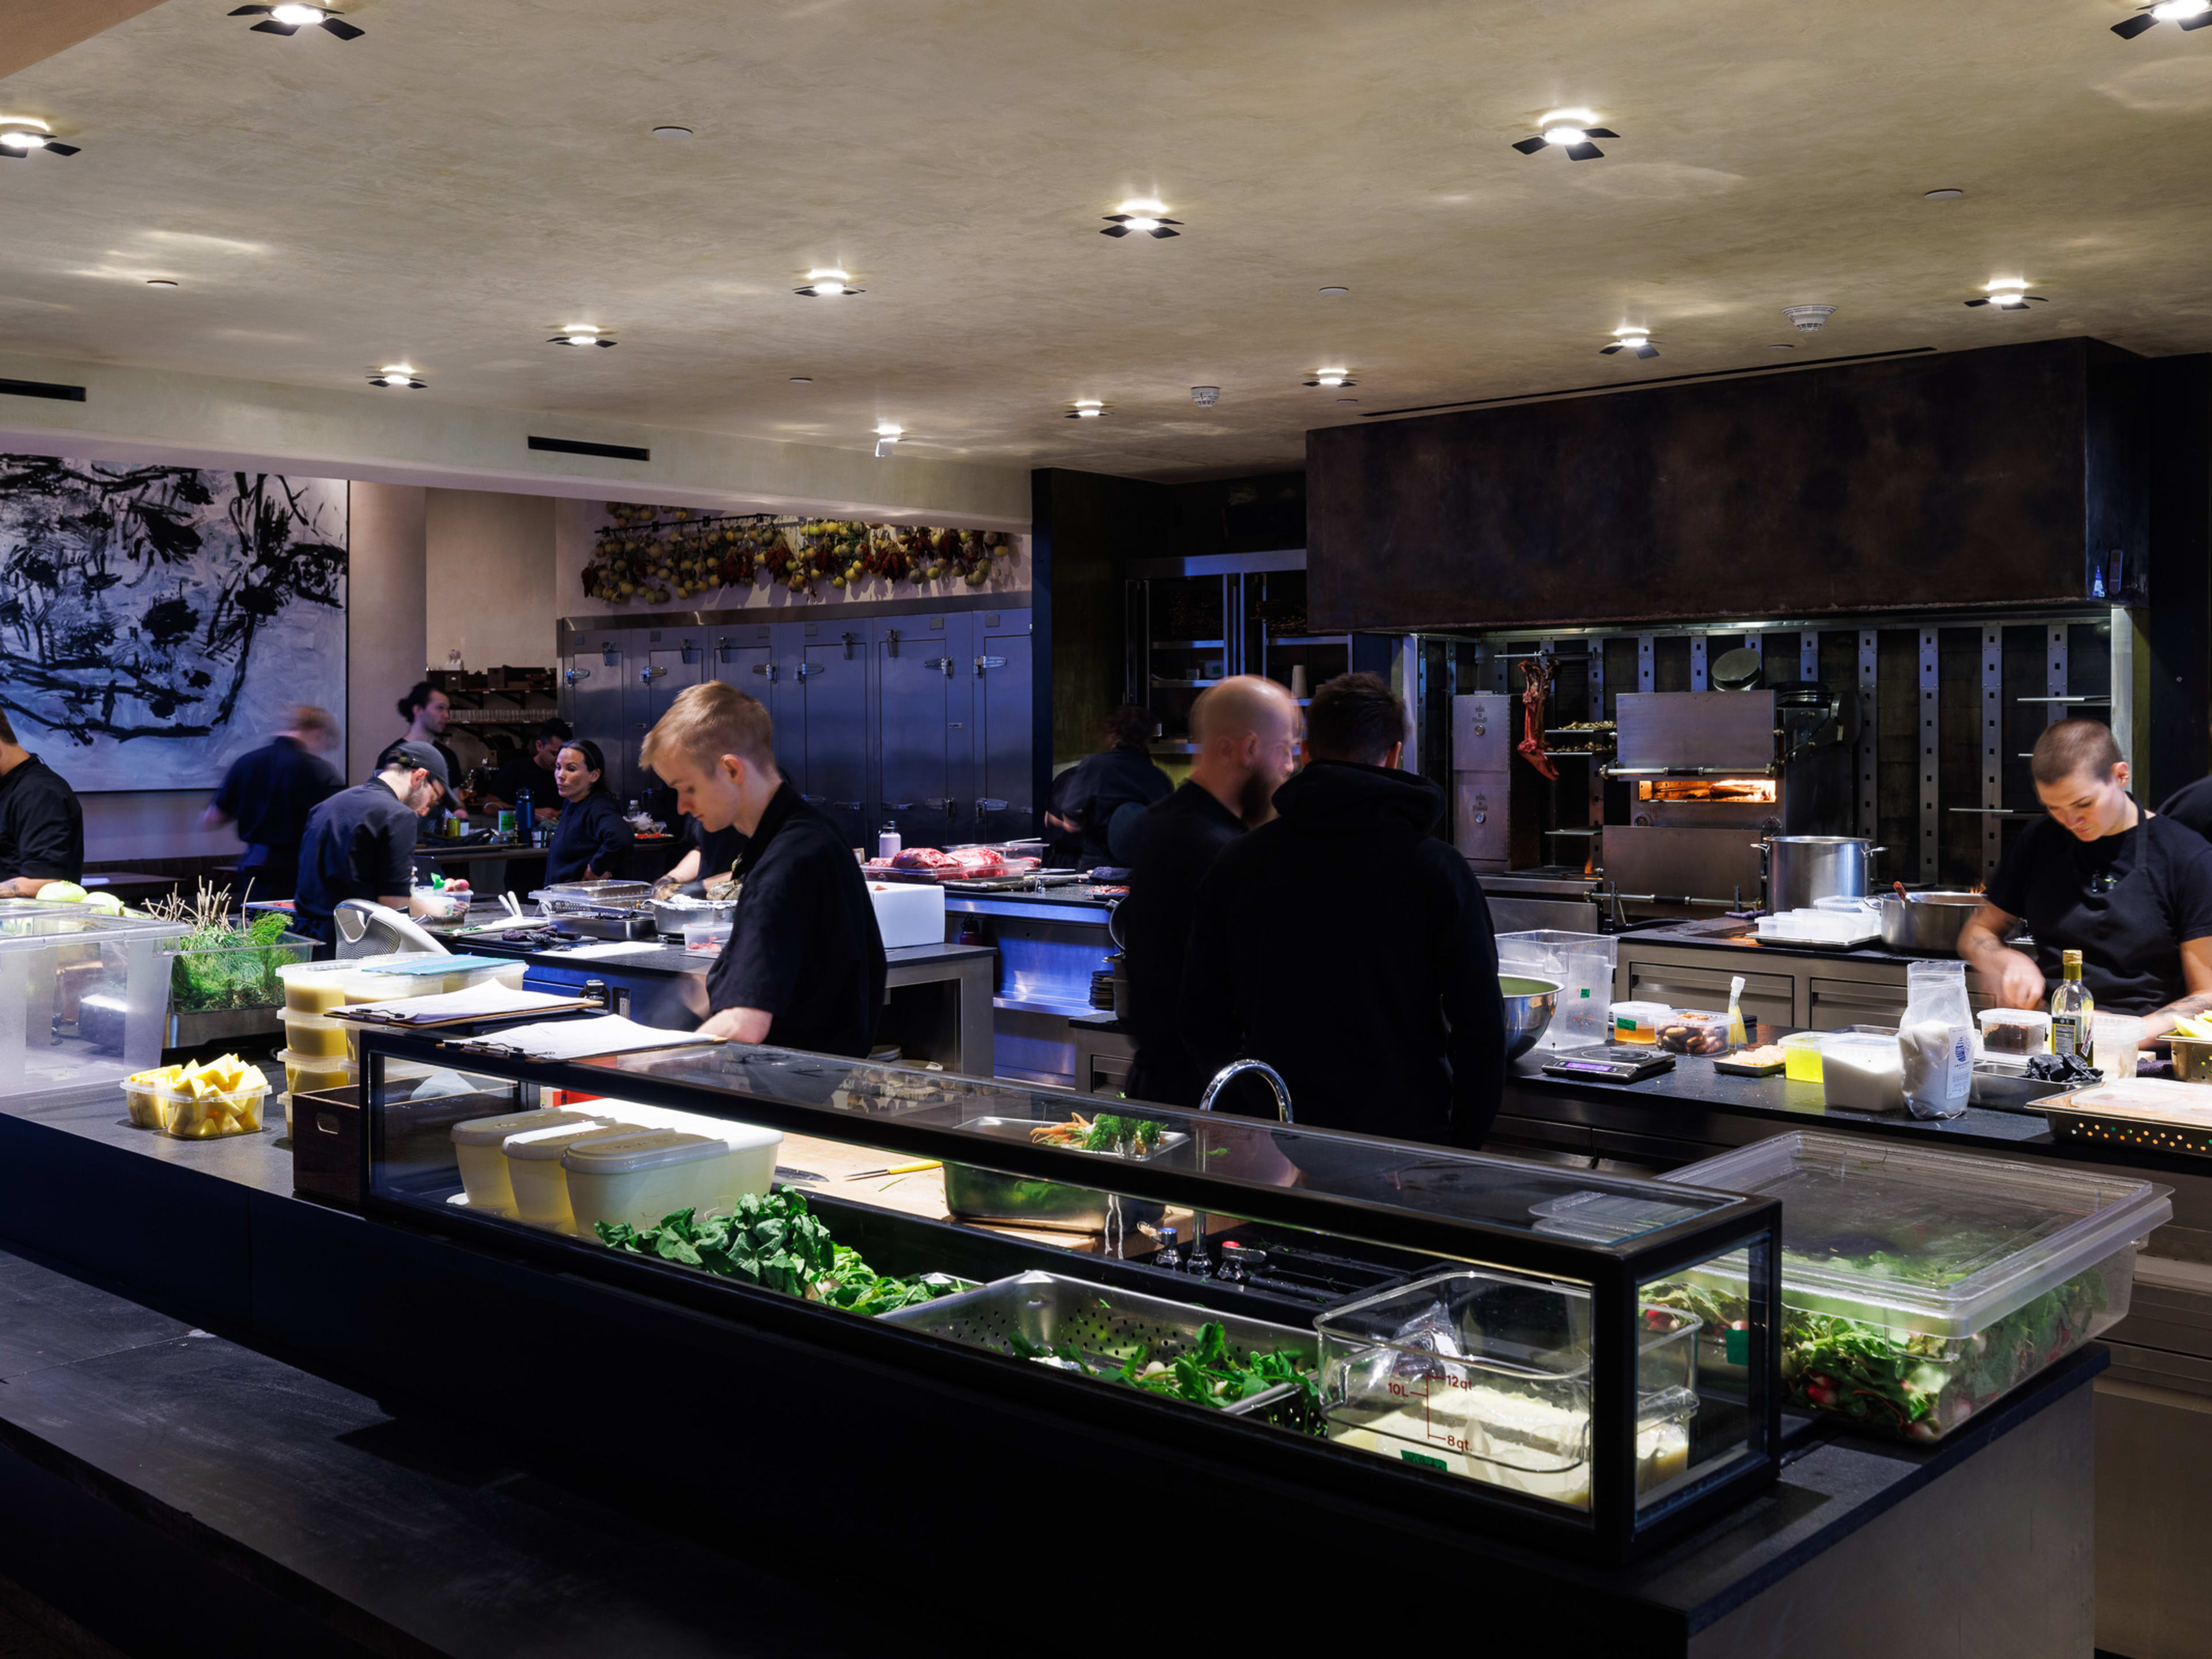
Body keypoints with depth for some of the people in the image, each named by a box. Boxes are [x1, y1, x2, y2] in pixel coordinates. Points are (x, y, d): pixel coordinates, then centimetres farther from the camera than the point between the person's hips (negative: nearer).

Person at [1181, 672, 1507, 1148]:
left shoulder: (1236, 864, 1)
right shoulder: (1436, 869, -7)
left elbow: (1202, 1019, 7)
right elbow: (1481, 1026, -4)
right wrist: (1465, 1144, 8)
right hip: (1405, 1128, -2)